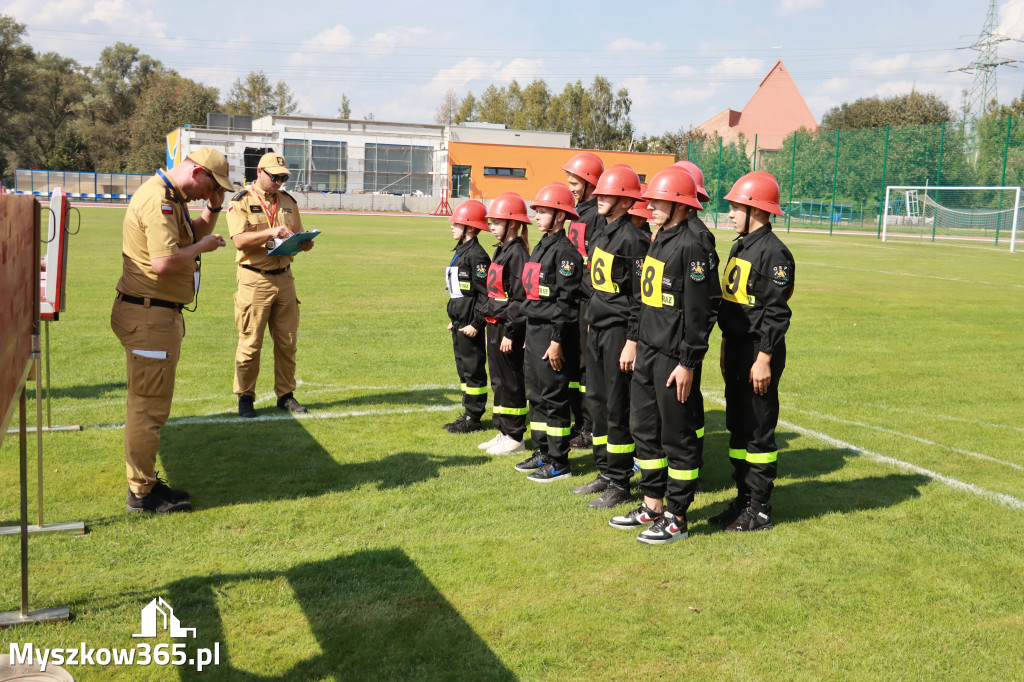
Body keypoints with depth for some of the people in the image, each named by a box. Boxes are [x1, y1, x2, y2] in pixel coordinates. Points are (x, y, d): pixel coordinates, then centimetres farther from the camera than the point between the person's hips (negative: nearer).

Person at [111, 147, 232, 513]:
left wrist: (212, 209, 9)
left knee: (149, 403, 18)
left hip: (159, 314, 11)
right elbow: (164, 262, -28)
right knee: (149, 405, -4)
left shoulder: (172, 198, 15)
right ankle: (142, 493, 6)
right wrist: (202, 247, -13)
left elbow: (195, 235, 25)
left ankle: (146, 482, 30)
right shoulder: (159, 201, -19)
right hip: (149, 315, -11)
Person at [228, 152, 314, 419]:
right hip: (254, 280, -5)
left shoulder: (288, 202, 14)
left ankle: (285, 394, 19)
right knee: (250, 342, -2)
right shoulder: (242, 201, -2)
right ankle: (245, 398, 10)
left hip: (284, 278, 5)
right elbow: (239, 240, -14)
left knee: (287, 341, 8)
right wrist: (271, 232, -25)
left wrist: (304, 243, -5)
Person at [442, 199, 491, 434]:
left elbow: (485, 293, -18)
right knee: (463, 367, 14)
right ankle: (469, 414, 23)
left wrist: (476, 323, -20)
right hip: (460, 321, 10)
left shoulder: (476, 255, -15)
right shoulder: (461, 252, 15)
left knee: (473, 369, -2)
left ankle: (473, 419, 5)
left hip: (470, 323, -10)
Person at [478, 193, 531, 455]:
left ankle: (515, 437, 7)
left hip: (508, 326, -10)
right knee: (498, 380, 14)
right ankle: (503, 431, 24)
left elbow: (519, 298, -19)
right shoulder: (501, 251, 15)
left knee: (511, 381, -2)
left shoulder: (517, 253, -15)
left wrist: (510, 332, -20)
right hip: (495, 325, 10)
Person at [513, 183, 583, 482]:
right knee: (535, 395, 15)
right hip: (534, 331, 10)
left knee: (553, 397, -3)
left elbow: (565, 300, -18)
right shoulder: (541, 247, 16)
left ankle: (559, 462, 7)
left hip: (552, 333, -10)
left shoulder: (565, 251, -14)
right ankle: (543, 452, 26)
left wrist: (557, 340, -20)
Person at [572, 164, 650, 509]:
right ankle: (605, 473, 25)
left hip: (619, 331, -9)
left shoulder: (633, 239, -14)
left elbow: (641, 296, -17)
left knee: (618, 407, -3)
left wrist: (633, 341, -19)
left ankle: (620, 485, 6)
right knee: (596, 402, 13)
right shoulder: (601, 235, 14)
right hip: (597, 328, 9)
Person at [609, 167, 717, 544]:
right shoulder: (658, 241, 13)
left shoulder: (690, 247, -15)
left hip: (674, 358, -9)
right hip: (648, 352, 10)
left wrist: (688, 363, -18)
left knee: (678, 436, 2)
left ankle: (676, 518, 13)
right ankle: (652, 505, 29)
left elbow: (698, 311, -17)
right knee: (644, 428, 16)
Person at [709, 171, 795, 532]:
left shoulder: (773, 253, -15)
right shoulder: (740, 246, 14)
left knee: (758, 431, -1)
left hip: (758, 353, -9)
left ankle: (759, 510, 9)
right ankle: (743, 499, 24)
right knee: (737, 427, 14)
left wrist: (764, 359, -19)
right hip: (737, 349, 9)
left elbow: (776, 313, -18)